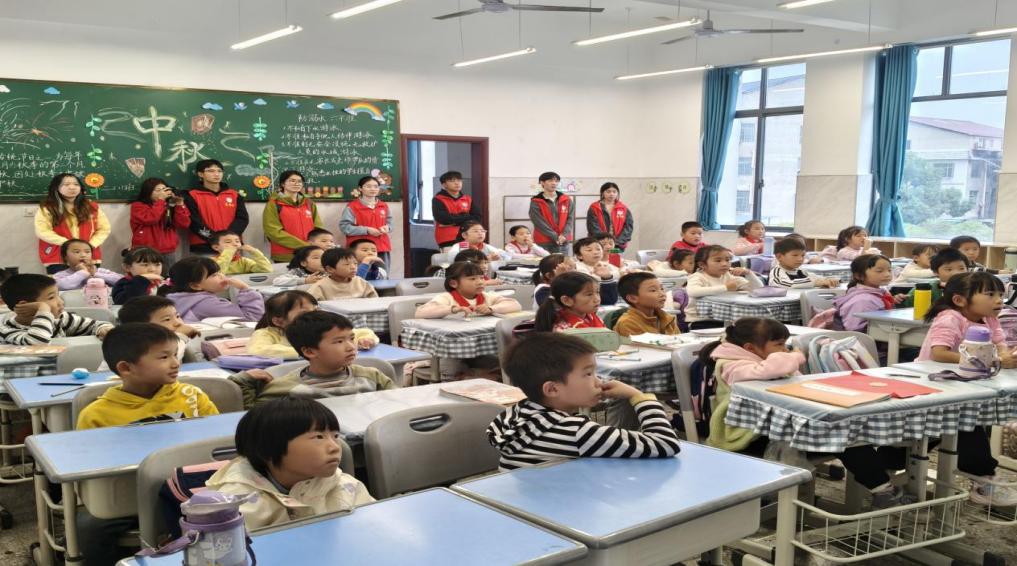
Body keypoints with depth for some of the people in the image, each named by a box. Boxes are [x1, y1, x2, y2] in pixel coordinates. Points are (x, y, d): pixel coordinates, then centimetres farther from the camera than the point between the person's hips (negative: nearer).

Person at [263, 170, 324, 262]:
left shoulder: (309, 204, 14)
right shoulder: (274, 205, -1)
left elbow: (318, 227, 10)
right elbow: (274, 232, -11)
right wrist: (304, 245, -17)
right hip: (284, 257, -4)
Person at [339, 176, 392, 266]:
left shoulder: (384, 206, 13)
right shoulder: (352, 207, -3)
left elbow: (389, 222, 22)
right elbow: (344, 226, -9)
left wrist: (387, 227, -5)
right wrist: (367, 230, -15)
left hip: (382, 247, 5)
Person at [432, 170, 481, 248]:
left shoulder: (468, 199, 14)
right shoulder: (438, 200, 2)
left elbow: (477, 218, 3)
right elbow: (443, 219, -13)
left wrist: (454, 221, -8)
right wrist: (466, 218, -3)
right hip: (447, 241, -4)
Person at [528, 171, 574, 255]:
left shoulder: (567, 200, 11)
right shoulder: (536, 202, -2)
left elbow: (570, 219, 4)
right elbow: (540, 223, -9)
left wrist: (564, 235, -13)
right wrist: (556, 237, -15)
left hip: (563, 242, 4)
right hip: (544, 243, -4)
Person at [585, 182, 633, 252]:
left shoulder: (624, 209, 8)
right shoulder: (594, 209, -1)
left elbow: (629, 226, 0)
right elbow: (593, 228, -8)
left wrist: (617, 242, -13)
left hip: (619, 246, 3)